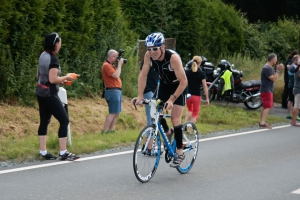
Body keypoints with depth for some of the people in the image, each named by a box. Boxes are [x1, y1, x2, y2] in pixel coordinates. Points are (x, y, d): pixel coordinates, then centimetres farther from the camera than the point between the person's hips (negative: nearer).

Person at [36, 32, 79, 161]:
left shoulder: (43, 56, 9)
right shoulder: (53, 59, -19)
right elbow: (53, 79, -23)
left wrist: (61, 80, 16)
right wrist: (66, 77, -7)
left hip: (40, 92, 9)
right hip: (49, 94, -9)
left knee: (44, 121, 11)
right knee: (64, 120, -4)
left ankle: (43, 152, 12)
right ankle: (63, 153, -3)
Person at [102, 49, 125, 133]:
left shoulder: (110, 65, 17)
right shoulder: (106, 65, -15)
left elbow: (116, 74, 16)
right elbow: (116, 75, -22)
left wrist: (119, 64, 8)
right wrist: (119, 64, -14)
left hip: (117, 91, 11)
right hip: (113, 91, -11)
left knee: (117, 113, 14)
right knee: (113, 113, -12)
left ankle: (111, 130, 18)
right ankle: (104, 131, -12)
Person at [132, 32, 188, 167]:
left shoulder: (173, 57, -36)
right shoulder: (148, 56, -23)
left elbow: (183, 82, -34)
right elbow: (143, 76, -13)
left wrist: (172, 99, -38)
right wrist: (140, 96, -22)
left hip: (178, 87, -5)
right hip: (164, 85, 5)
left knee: (175, 118, -12)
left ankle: (179, 152, -3)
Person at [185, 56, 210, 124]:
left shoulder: (187, 72, 1)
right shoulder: (201, 73, -7)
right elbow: (205, 86, -9)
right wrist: (207, 98, -5)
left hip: (188, 95, 3)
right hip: (196, 95, -3)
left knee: (189, 109, 29)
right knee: (195, 114, 7)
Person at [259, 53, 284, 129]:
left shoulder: (270, 68, 14)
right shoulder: (267, 68, -19)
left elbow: (274, 77, 17)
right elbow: (273, 79, -22)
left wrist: (278, 70, 7)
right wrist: (278, 70, -18)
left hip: (268, 90, 11)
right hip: (266, 90, -11)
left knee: (265, 106, 13)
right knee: (267, 106, -14)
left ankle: (262, 122, 18)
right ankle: (262, 123, -17)